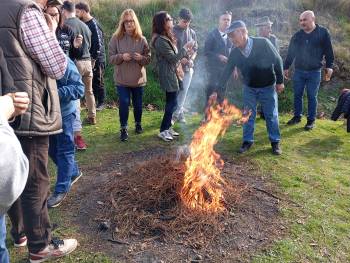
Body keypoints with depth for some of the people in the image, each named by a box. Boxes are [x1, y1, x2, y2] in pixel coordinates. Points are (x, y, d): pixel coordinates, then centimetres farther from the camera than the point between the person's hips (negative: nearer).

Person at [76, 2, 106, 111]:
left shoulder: (94, 24, -14)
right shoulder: (84, 24, 11)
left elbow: (98, 44, -18)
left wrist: (94, 59, -17)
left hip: (97, 59, -8)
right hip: (88, 58, 8)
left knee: (98, 82, 2)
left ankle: (101, 103, 14)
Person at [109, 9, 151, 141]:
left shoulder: (141, 39, -1)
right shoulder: (116, 38, -3)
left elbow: (148, 58, 3)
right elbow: (111, 58, -3)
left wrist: (141, 58, -18)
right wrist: (121, 57, -21)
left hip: (138, 78, 2)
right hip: (122, 79, -1)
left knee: (138, 104, 13)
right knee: (124, 103, -2)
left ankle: (138, 123, 37)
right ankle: (124, 128, 15)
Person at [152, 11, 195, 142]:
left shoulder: (166, 37, 13)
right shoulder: (160, 40, -19)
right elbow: (173, 58, -20)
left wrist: (186, 53, 2)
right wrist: (185, 47, -12)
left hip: (172, 74, 10)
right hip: (168, 76, -10)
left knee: (171, 102, 14)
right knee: (172, 103, -5)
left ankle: (167, 127, 25)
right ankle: (163, 130, 5)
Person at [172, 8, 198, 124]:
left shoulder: (192, 33, 9)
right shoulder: (172, 31, -4)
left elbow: (195, 49, 13)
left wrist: (191, 59, -6)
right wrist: (180, 58, -18)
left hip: (188, 67, 4)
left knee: (184, 91, 5)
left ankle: (177, 113, 17)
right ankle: (179, 113, 12)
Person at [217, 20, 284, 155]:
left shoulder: (262, 43, -23)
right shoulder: (234, 53, -12)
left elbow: (277, 60, -13)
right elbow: (226, 72, -6)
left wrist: (280, 81, -10)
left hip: (268, 86, -3)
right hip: (249, 87, 3)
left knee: (271, 115, 6)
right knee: (248, 115, 7)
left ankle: (275, 142, 20)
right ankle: (247, 141, 21)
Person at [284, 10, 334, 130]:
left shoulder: (323, 33, -4)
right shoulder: (297, 35, 4)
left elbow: (328, 51, -2)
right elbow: (290, 53, 9)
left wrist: (329, 67, -5)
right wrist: (286, 67, 11)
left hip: (314, 72, -3)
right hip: (299, 71, 3)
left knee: (312, 97, 4)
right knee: (297, 95, 8)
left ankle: (311, 120, 14)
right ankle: (297, 116, 23)